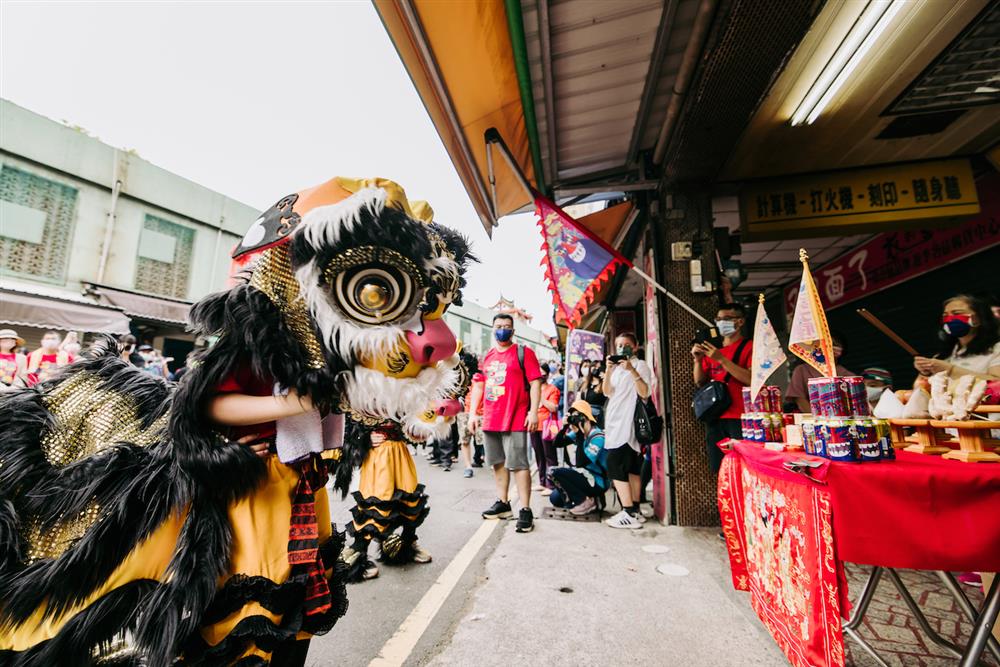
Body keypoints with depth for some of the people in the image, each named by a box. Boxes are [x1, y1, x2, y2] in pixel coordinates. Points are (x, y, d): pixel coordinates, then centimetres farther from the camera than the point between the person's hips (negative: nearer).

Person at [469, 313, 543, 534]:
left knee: (518, 464, -3)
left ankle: (525, 510, 7)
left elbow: (535, 382, -7)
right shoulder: (486, 356, 13)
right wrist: (473, 413, 12)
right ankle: (502, 503, 29)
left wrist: (534, 412, -15)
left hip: (515, 420, -6)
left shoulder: (523, 352, -3)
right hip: (490, 420, 6)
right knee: (498, 462, 15)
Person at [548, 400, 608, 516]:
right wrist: (565, 426, -14)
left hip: (598, 481, -8)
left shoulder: (597, 436, -21)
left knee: (553, 472, -19)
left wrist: (579, 436, -28)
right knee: (555, 498, 7)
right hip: (586, 476, 8)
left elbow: (581, 463, -28)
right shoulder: (579, 433, 3)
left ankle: (585, 501, -7)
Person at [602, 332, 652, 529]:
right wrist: (608, 370, -5)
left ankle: (629, 514, -8)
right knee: (630, 467, 10)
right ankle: (634, 511, 15)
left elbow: (644, 393, -15)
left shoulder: (640, 365, -1)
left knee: (616, 466, -12)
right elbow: (606, 392, 8)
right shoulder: (616, 367, 19)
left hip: (629, 423, -7)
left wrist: (632, 370, -23)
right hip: (615, 422, 7)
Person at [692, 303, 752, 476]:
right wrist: (698, 360, -3)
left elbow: (752, 379, -14)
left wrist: (721, 359, -18)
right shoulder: (712, 348, 15)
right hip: (715, 418, 5)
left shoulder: (749, 346, 0)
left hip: (740, 418, -5)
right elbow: (700, 382, 12)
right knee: (718, 469, 7)